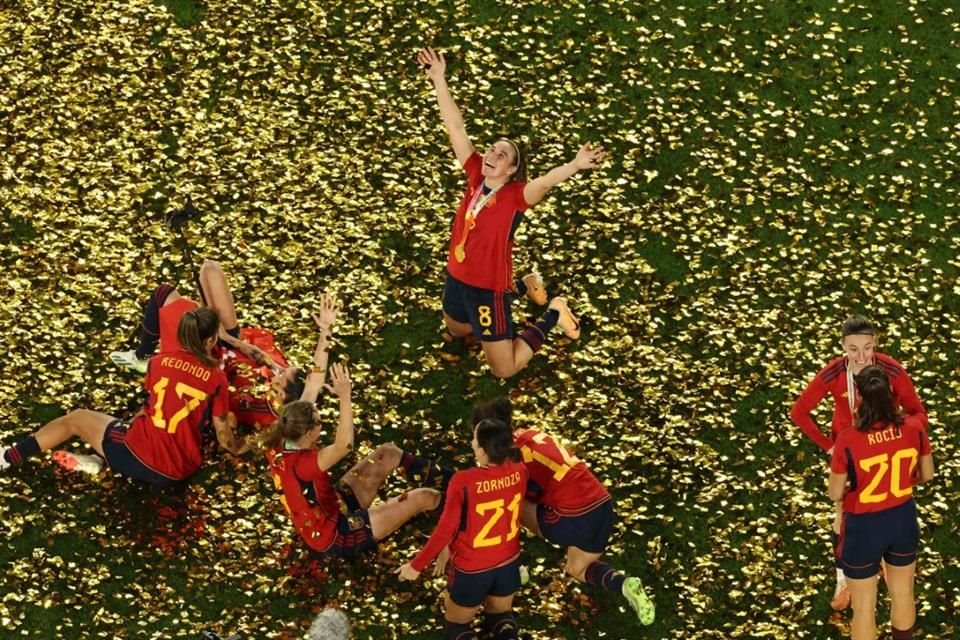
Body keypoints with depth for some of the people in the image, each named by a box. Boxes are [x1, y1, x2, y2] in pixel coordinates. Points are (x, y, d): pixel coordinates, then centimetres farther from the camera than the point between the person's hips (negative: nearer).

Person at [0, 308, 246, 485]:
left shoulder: (159, 361, 1)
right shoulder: (216, 377, -4)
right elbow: (222, 430, 3)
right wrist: (235, 448, 25)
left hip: (138, 450, 0)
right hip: (177, 472, 0)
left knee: (76, 418, 23)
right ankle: (104, 459, 8)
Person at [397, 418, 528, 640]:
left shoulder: (463, 482, -28)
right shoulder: (519, 471, -15)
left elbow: (445, 530, -19)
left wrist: (416, 565, -7)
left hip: (471, 569, -3)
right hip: (508, 562, 3)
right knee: (499, 616, 30)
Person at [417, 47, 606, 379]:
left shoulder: (516, 196, -22)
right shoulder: (476, 177, -8)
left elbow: (546, 181, -42)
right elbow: (456, 127, -8)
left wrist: (575, 165, -62)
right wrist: (438, 79, -10)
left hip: (489, 287, -7)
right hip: (457, 277, 7)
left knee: (504, 369, 3)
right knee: (456, 331, 36)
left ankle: (552, 316, 22)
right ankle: (519, 288, 45)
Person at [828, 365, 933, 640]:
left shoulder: (848, 441, -27)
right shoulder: (914, 428, -17)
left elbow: (835, 494, -14)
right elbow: (927, 474, 0)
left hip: (864, 527, -3)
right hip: (903, 520, 3)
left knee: (864, 608, 14)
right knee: (903, 594, 27)